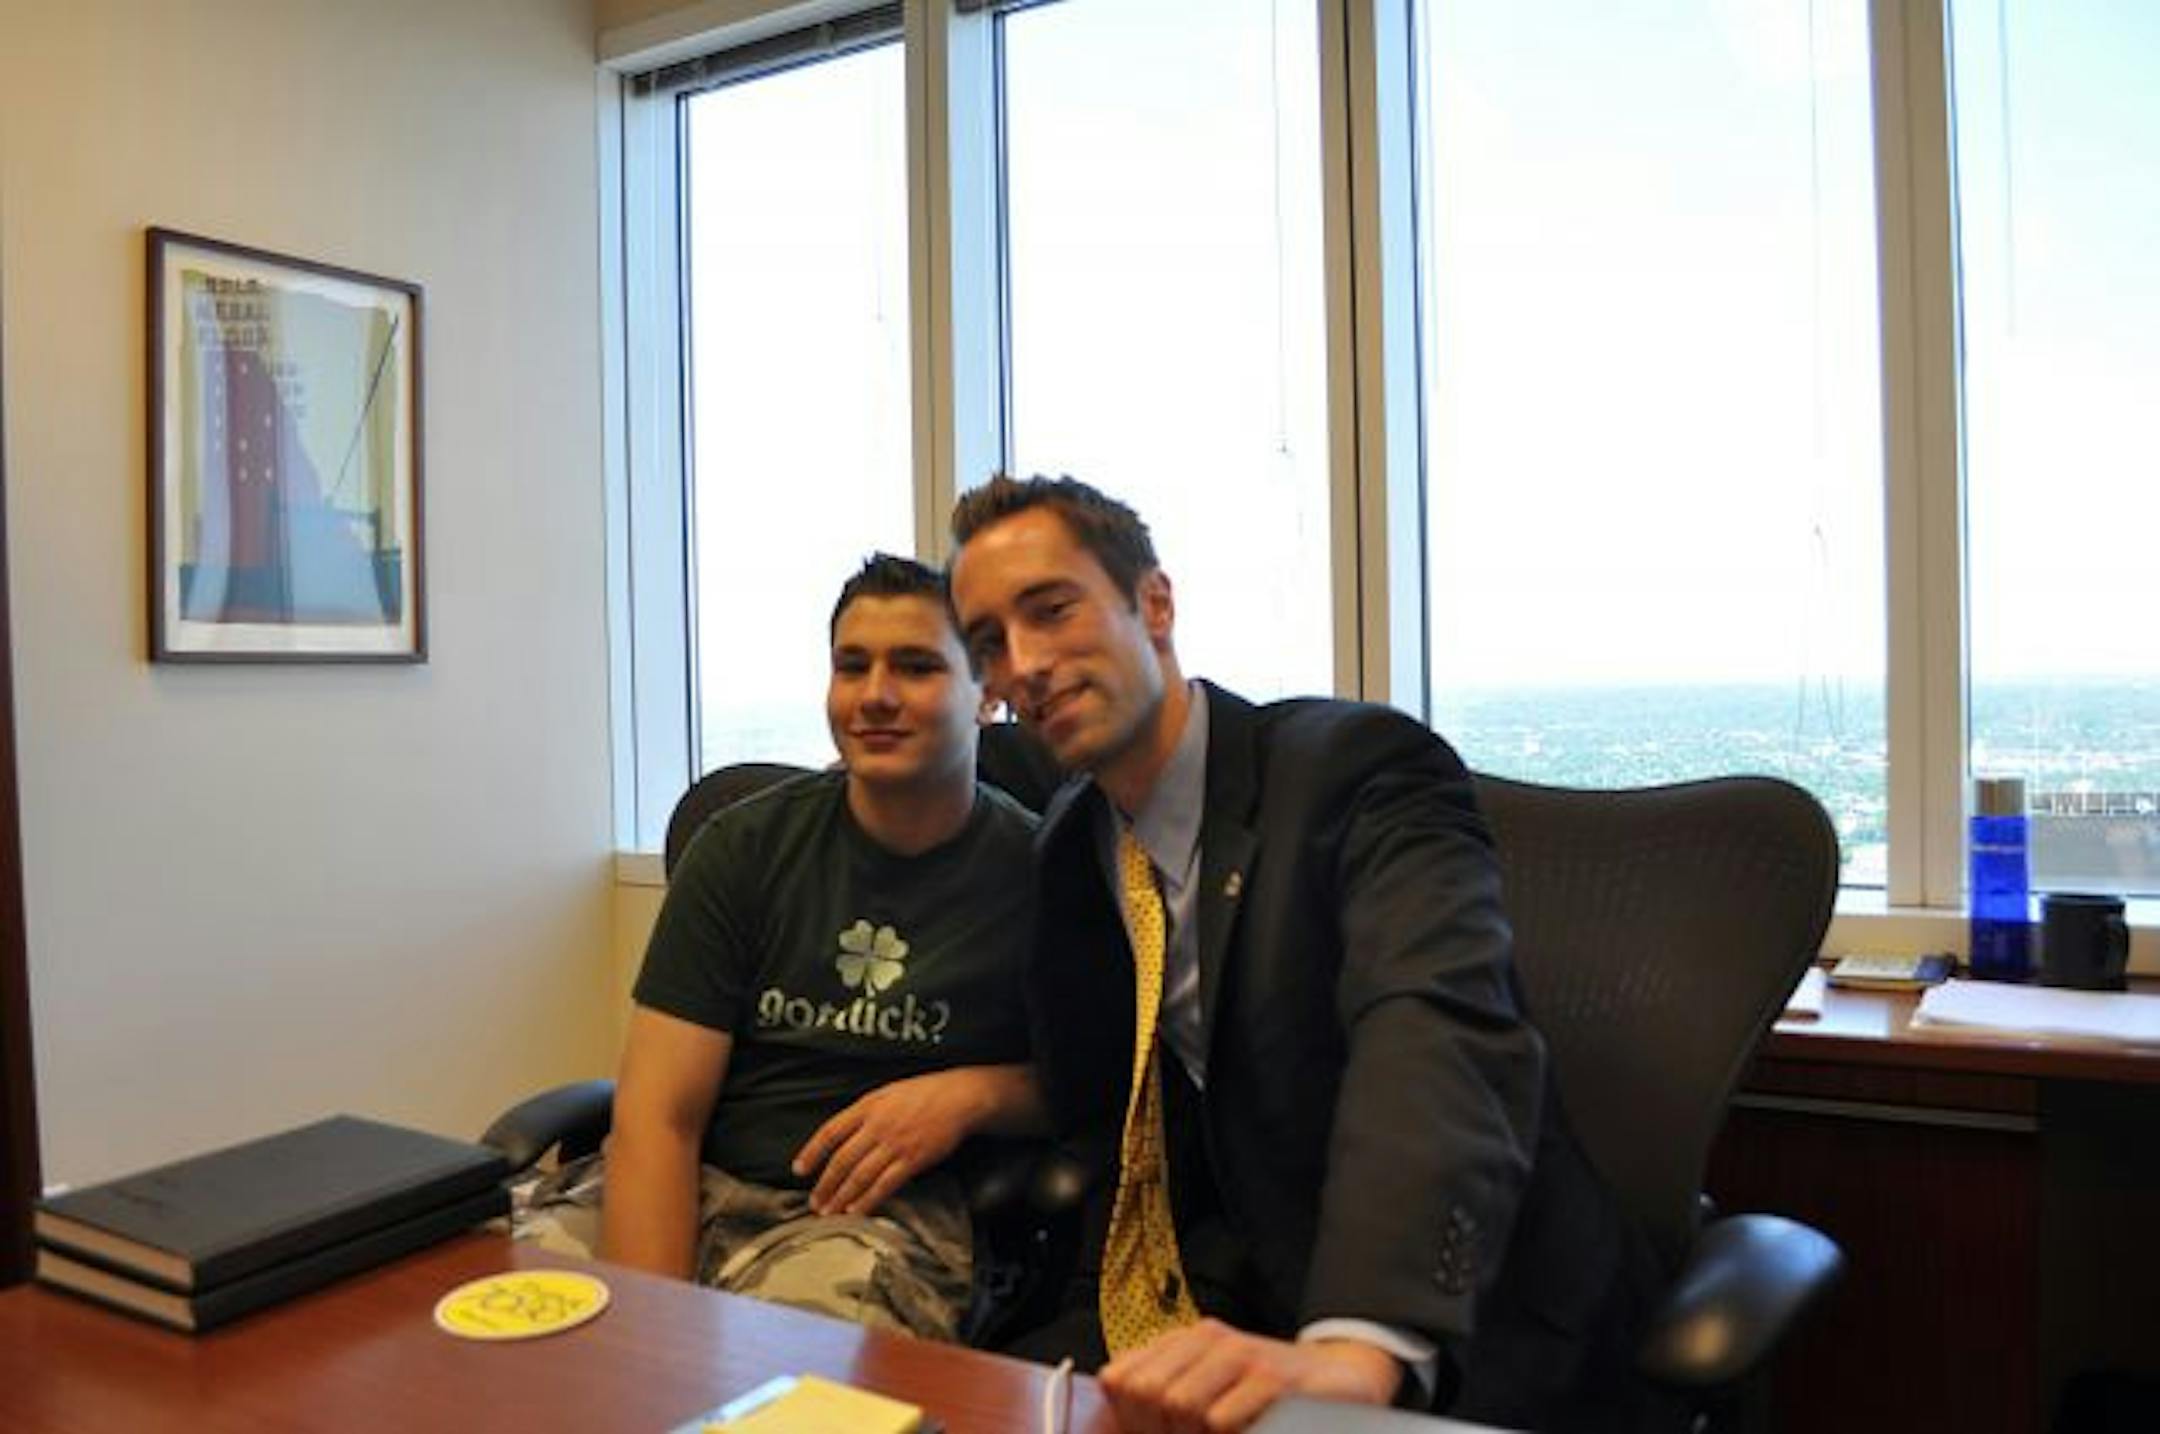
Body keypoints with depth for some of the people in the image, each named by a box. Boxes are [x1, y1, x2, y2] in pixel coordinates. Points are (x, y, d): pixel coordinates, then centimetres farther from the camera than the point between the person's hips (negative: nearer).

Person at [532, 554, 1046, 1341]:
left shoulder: (1035, 872, 0)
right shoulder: (743, 848, 3)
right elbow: (657, 1114, -2)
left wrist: (974, 1093, -10)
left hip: (891, 1211, -2)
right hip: (697, 1188, 2)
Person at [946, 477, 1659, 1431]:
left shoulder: (1360, 763, -15)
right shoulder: (1066, 850, 8)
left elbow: (1436, 1033, -32)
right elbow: (1089, 1109, 13)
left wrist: (1355, 1344, -46)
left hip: (1449, 1335, -6)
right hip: (1230, 1295, 7)